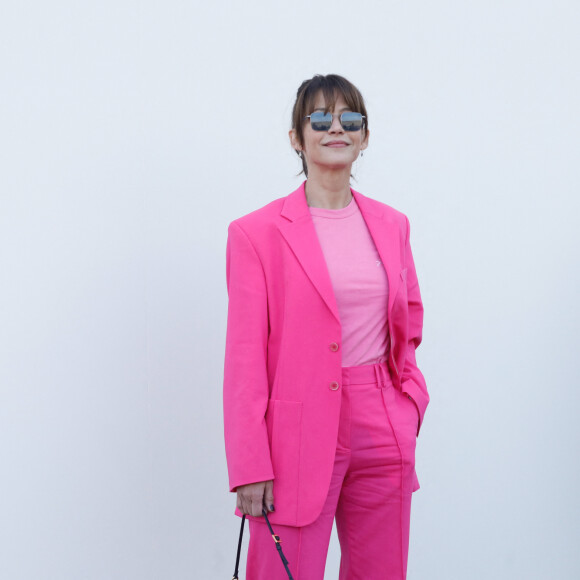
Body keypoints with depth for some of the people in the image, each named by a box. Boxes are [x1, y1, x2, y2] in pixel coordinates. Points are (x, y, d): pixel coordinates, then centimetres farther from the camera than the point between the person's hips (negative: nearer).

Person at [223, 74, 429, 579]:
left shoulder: (391, 224, 9)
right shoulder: (257, 233, -6)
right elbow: (244, 357, -8)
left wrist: (409, 388, 7)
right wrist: (249, 467, -11)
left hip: (384, 435, 5)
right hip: (300, 436, -5)